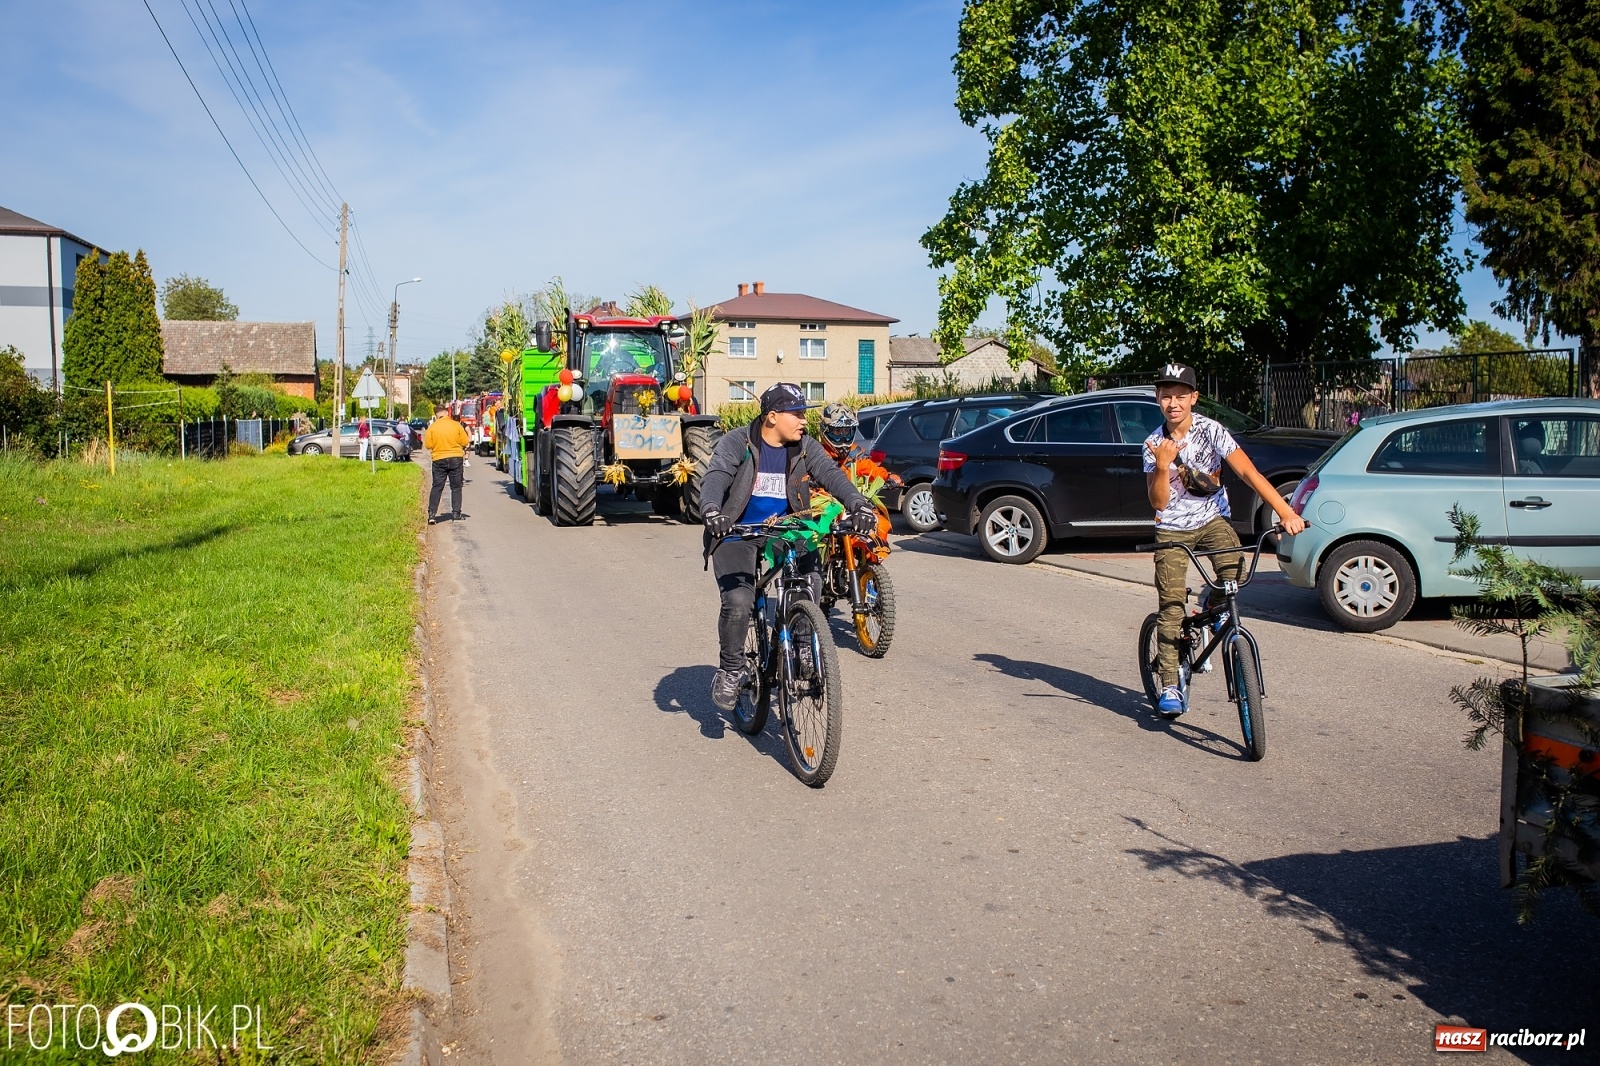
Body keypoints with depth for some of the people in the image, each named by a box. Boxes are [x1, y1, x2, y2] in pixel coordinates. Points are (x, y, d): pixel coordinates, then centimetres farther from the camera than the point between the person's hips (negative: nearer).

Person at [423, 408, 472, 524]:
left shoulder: (432, 427, -5)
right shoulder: (457, 425, -5)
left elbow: (428, 445, -4)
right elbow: (465, 442, -2)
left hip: (439, 460, 0)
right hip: (456, 459, 0)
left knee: (437, 487, 6)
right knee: (456, 487, 8)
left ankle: (432, 514, 0)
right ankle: (456, 514, 6)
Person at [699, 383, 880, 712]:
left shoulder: (805, 447, 0)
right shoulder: (736, 443, -9)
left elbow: (832, 475, -13)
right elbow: (715, 477, -23)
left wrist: (859, 504, -33)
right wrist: (711, 511, -44)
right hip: (738, 534, -3)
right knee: (738, 601, -21)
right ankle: (730, 671, 1)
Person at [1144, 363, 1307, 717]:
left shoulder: (1210, 431, -12)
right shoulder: (1154, 444, -6)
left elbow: (1248, 472, -22)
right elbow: (1158, 502, -11)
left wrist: (1285, 512, -31)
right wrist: (1163, 466, -28)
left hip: (1212, 520, 0)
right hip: (1172, 529, 1)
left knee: (1234, 567, -29)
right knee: (1170, 605, -7)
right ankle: (1170, 686, 0)